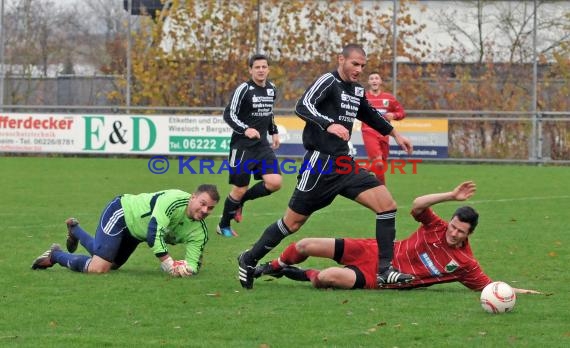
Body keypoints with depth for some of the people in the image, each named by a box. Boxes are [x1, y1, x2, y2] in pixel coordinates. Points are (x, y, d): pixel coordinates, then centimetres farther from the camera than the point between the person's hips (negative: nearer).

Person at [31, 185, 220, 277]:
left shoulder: (199, 231, -14)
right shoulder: (174, 201, -35)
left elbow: (194, 261, -16)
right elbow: (154, 231, -43)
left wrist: (188, 268, -40)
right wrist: (168, 263, -45)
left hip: (134, 230, 8)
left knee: (111, 263, 27)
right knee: (97, 268, -21)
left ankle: (74, 228, 51)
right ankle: (55, 255, 7)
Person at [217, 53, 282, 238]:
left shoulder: (271, 89, 8)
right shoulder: (244, 89, -12)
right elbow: (229, 115, -14)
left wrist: (274, 132, 18)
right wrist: (245, 129, -28)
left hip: (262, 145, 6)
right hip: (242, 146, -6)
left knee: (275, 183, -11)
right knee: (239, 189, -2)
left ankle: (241, 200, 14)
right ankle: (223, 226, 21)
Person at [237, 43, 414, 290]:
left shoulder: (357, 90, 14)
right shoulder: (328, 82, -11)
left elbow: (369, 114, 34)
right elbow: (302, 107, -27)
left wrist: (395, 134, 38)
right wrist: (329, 124, -41)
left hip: (344, 163, 7)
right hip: (320, 163, -7)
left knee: (387, 204, -9)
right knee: (293, 222, 1)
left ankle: (384, 270, -8)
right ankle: (249, 260, 22)